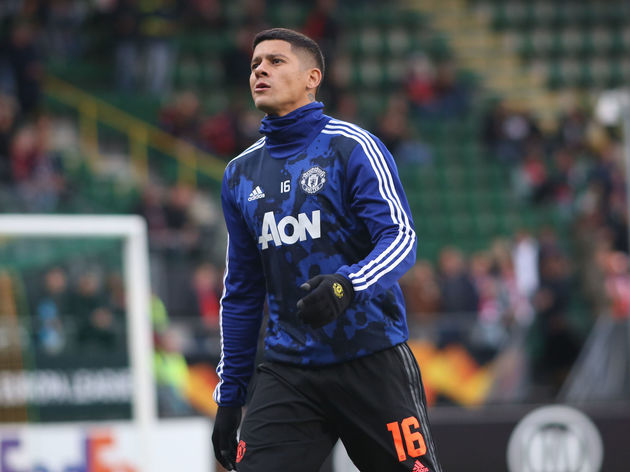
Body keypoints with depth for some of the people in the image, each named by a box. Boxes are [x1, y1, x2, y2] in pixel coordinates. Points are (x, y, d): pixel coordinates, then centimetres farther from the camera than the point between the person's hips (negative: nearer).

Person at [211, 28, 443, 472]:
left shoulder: (352, 147, -4)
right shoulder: (241, 173, 13)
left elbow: (400, 238, -14)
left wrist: (349, 284, -34)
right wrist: (228, 398, 16)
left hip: (372, 360, -4)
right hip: (289, 369, 4)